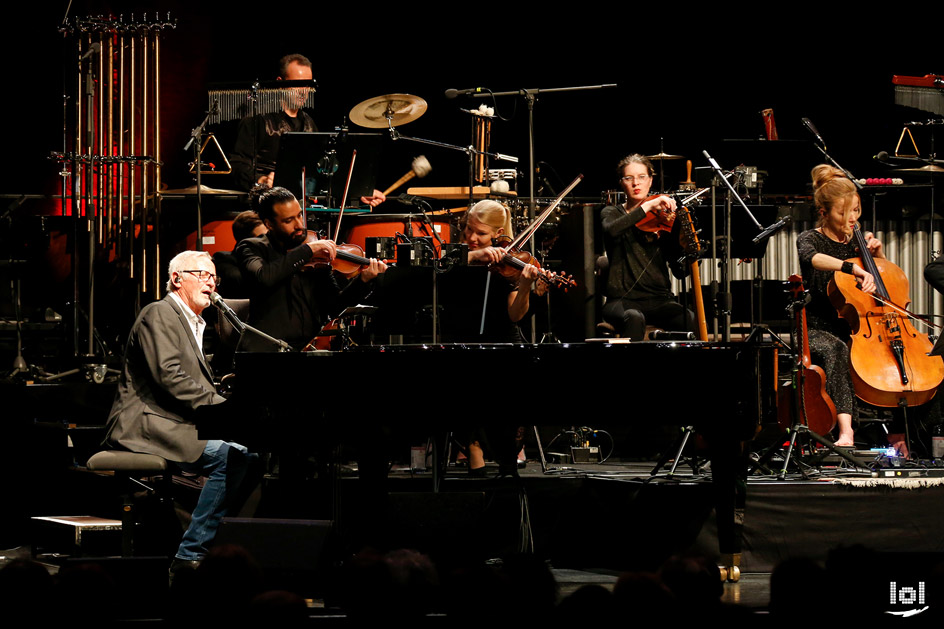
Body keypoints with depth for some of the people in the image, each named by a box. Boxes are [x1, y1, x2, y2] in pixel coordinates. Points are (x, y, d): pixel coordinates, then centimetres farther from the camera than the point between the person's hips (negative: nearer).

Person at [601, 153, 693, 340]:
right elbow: (612, 230, -19)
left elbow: (681, 271, 4)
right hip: (623, 300, -2)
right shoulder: (612, 213, 9)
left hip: (660, 300, 2)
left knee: (693, 321, -29)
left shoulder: (662, 218, 13)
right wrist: (647, 206, -25)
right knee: (634, 318, -37)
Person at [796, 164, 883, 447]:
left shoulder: (855, 243, 16)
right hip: (818, 330, -5)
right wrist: (853, 268, -44)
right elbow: (812, 258, -29)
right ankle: (845, 430, -54)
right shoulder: (810, 239, -1)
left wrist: (877, 255, 5)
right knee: (835, 349, -40)